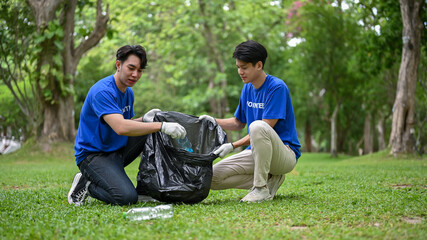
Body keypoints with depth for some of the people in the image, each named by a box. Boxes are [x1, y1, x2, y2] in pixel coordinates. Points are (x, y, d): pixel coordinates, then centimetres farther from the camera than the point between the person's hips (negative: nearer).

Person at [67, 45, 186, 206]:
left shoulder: (128, 92, 10)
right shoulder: (102, 91, -22)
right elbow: (120, 127, -35)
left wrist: (143, 120, -5)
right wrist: (162, 127, -36)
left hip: (118, 150, 9)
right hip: (92, 155, -9)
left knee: (155, 129, -2)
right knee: (127, 198, -28)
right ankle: (86, 184, -2)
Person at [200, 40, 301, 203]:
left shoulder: (277, 87, -15)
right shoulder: (247, 88, 10)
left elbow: (265, 128, -20)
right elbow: (238, 123, 20)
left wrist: (233, 146, -24)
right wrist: (214, 122, 2)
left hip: (285, 153, -7)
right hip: (256, 152, 7)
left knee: (257, 126, -38)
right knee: (213, 178, -9)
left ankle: (262, 188, -25)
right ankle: (269, 179, -1)